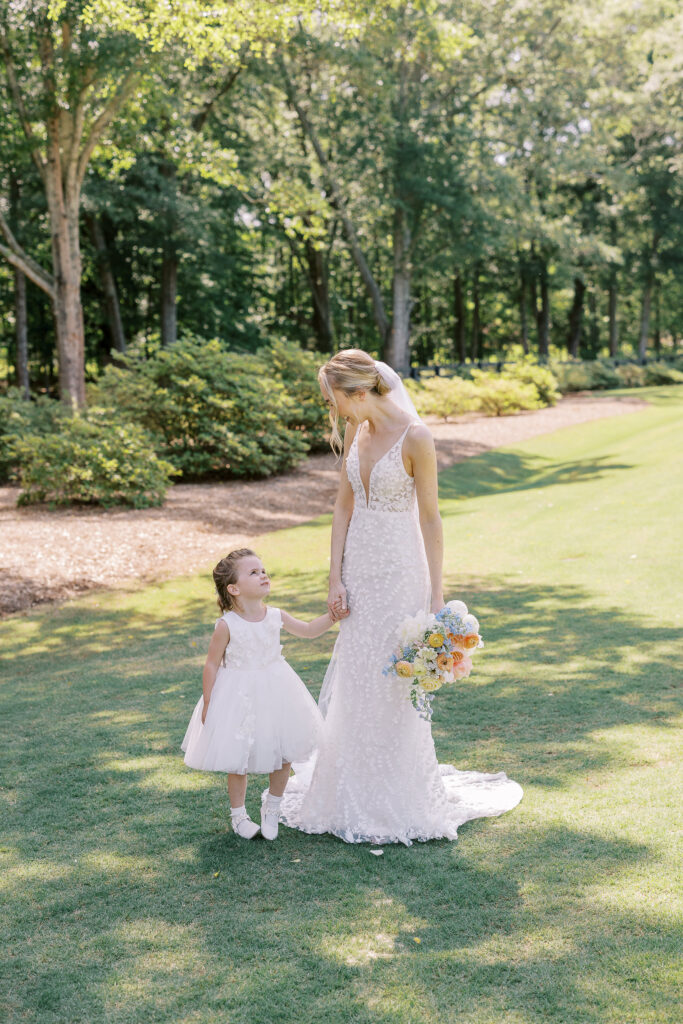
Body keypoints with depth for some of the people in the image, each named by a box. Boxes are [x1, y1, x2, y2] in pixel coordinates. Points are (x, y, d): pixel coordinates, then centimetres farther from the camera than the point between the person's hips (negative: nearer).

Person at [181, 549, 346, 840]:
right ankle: (238, 815, 28)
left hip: (274, 693, 4)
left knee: (283, 756, 9)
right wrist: (207, 704, -8)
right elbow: (212, 665, -9)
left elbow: (309, 630, 11)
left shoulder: (275, 617, -2)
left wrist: (333, 615, -1)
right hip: (239, 699, -4)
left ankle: (271, 809, 33)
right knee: (238, 761, 6)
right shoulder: (227, 625, -15)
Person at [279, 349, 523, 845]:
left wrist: (436, 593, -11)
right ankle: (357, 793, 28)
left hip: (400, 570, -6)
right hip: (360, 568, 6)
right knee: (354, 682, 12)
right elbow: (344, 506, 7)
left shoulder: (415, 436, -16)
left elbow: (430, 516, -13)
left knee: (394, 685, 3)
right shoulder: (355, 432, 4)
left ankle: (399, 800, 20)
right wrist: (336, 579, 2)